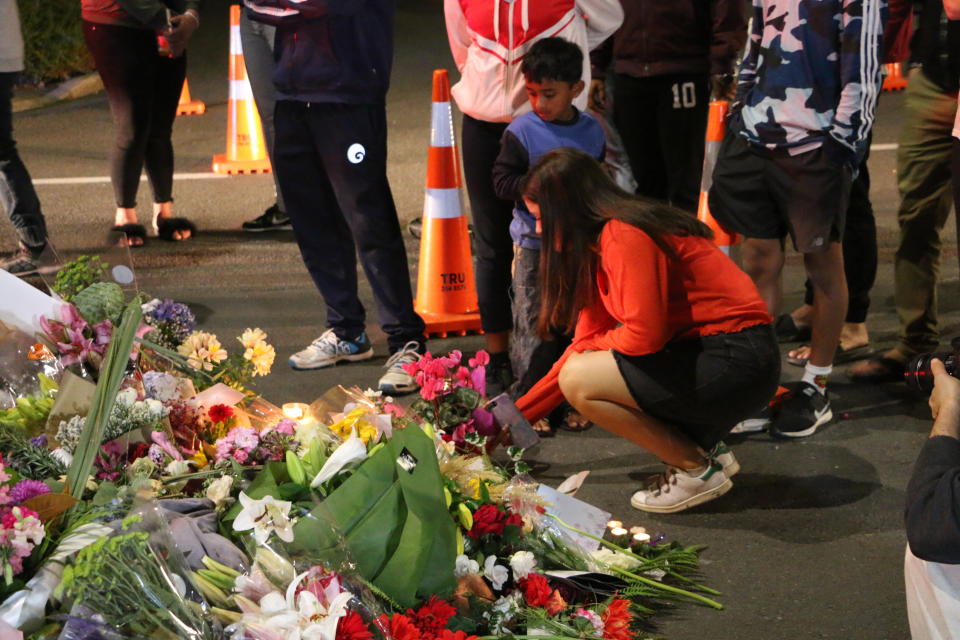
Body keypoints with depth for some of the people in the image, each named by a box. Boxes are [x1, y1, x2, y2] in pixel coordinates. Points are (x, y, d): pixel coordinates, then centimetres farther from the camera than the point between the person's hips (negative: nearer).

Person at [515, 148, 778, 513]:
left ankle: (698, 470, -1)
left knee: (579, 381, -11)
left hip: (734, 360, -10)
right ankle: (704, 447, 14)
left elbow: (644, 337, -23)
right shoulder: (599, 243, 14)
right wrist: (518, 414, 20)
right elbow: (584, 347, 17)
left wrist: (597, 344, 0)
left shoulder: (623, 236, -16)